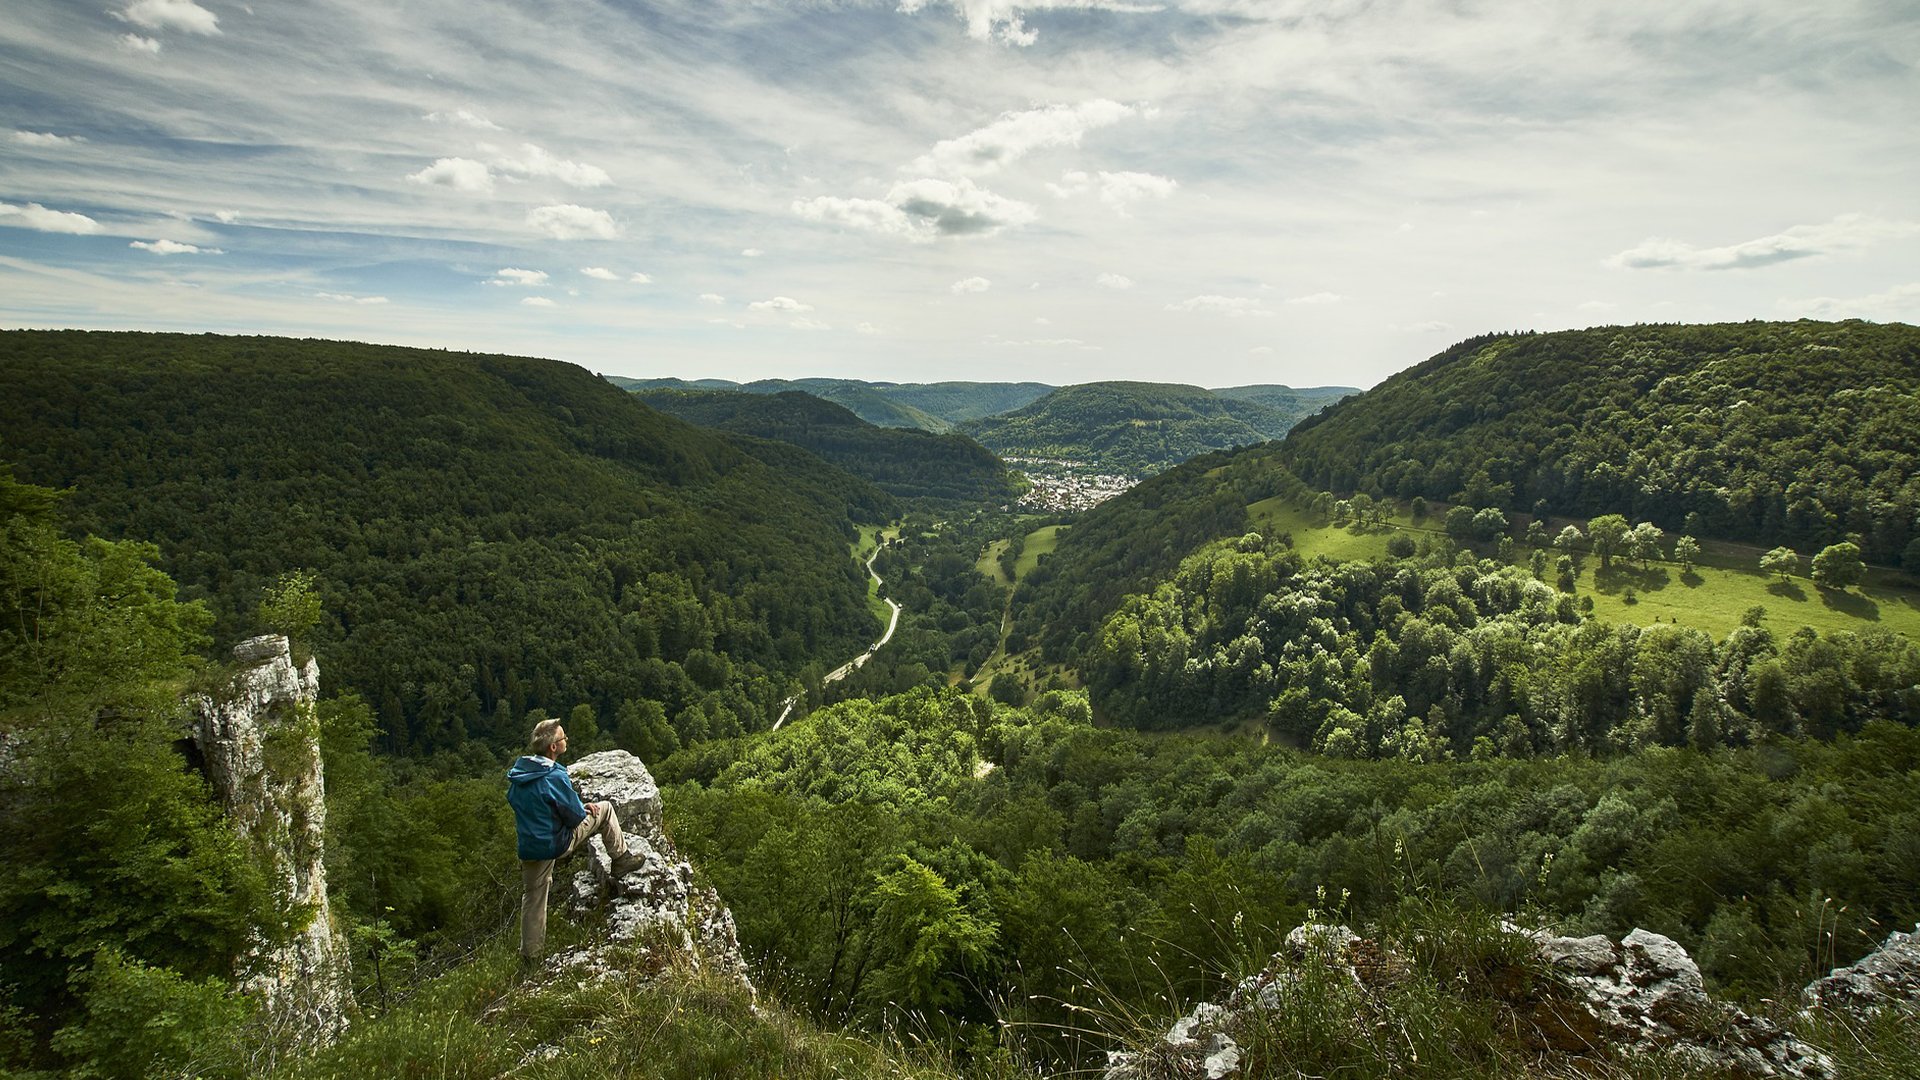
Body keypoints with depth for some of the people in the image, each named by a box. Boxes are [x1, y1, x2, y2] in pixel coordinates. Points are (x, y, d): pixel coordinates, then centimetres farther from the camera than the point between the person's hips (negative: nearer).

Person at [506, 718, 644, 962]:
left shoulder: (519, 772, 0)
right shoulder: (555, 777, -25)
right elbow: (576, 817, -17)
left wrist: (579, 806, 9)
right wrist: (585, 808, 7)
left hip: (528, 848, 7)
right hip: (554, 845, -7)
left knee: (533, 897, 23)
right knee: (604, 809, 7)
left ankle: (529, 953, 33)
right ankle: (622, 859, 17)